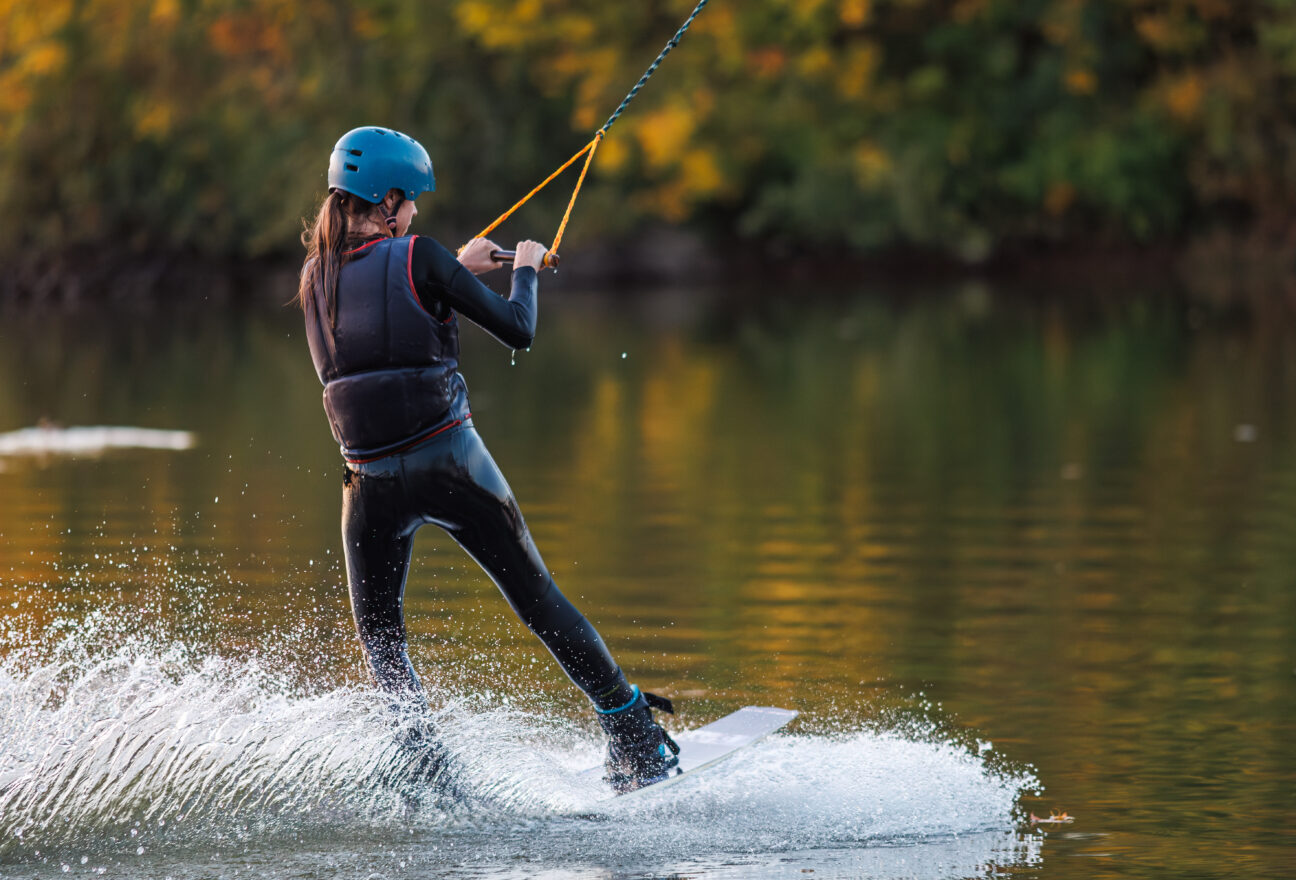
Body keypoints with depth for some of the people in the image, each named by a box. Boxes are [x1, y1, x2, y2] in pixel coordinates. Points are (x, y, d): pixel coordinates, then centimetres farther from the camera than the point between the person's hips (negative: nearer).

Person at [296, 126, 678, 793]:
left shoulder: (316, 275, 6)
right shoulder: (418, 259, -9)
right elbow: (517, 331, -6)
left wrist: (457, 270, 30)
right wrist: (526, 270, 13)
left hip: (372, 480, 3)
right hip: (449, 462, -3)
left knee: (379, 635, 16)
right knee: (538, 601, 8)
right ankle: (639, 748, 15)